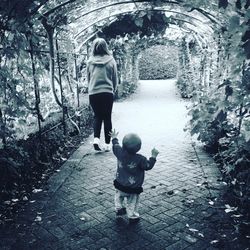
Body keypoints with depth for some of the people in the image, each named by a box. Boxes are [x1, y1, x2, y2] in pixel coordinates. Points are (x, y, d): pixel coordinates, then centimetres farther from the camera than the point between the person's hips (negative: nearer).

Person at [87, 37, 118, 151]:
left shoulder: (90, 61, 0)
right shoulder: (111, 61, -2)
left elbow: (88, 78, 9)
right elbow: (115, 79, 5)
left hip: (93, 93, 1)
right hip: (107, 92, -1)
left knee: (97, 116, 14)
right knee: (107, 118, 8)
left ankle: (96, 139, -5)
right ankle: (107, 144, 11)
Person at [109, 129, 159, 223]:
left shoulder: (120, 152, -16)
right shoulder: (140, 159, -27)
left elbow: (115, 146, 5)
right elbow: (148, 166, -14)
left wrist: (114, 138, 23)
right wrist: (153, 156, -6)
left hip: (119, 184, 4)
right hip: (133, 188, -4)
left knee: (119, 196, 31)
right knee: (132, 203, 15)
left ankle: (119, 209, 47)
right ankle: (132, 216, 28)